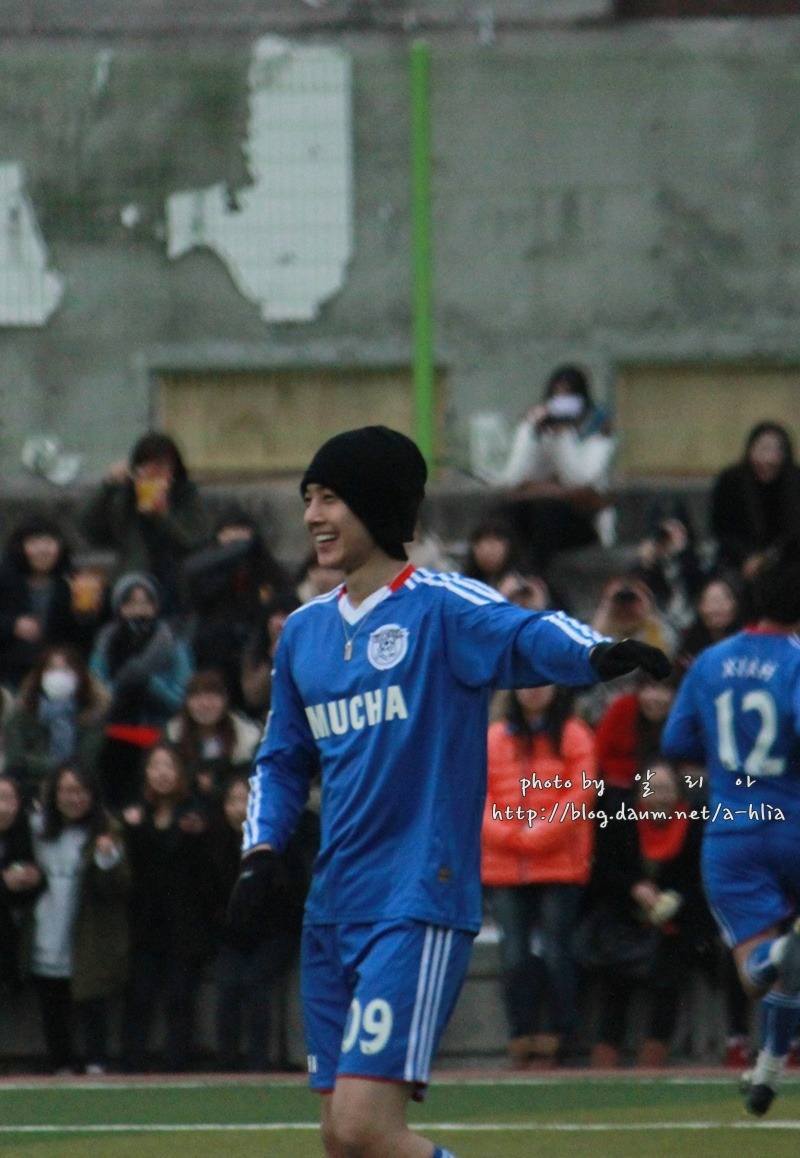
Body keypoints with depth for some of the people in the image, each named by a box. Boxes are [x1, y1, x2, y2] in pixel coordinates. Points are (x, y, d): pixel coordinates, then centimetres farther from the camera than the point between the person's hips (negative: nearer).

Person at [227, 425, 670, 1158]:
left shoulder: (440, 608, -7)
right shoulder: (306, 632, 14)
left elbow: (528, 636, -27)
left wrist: (595, 655, -48)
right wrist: (261, 854, 9)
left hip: (419, 905, -7)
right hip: (333, 907, 7)